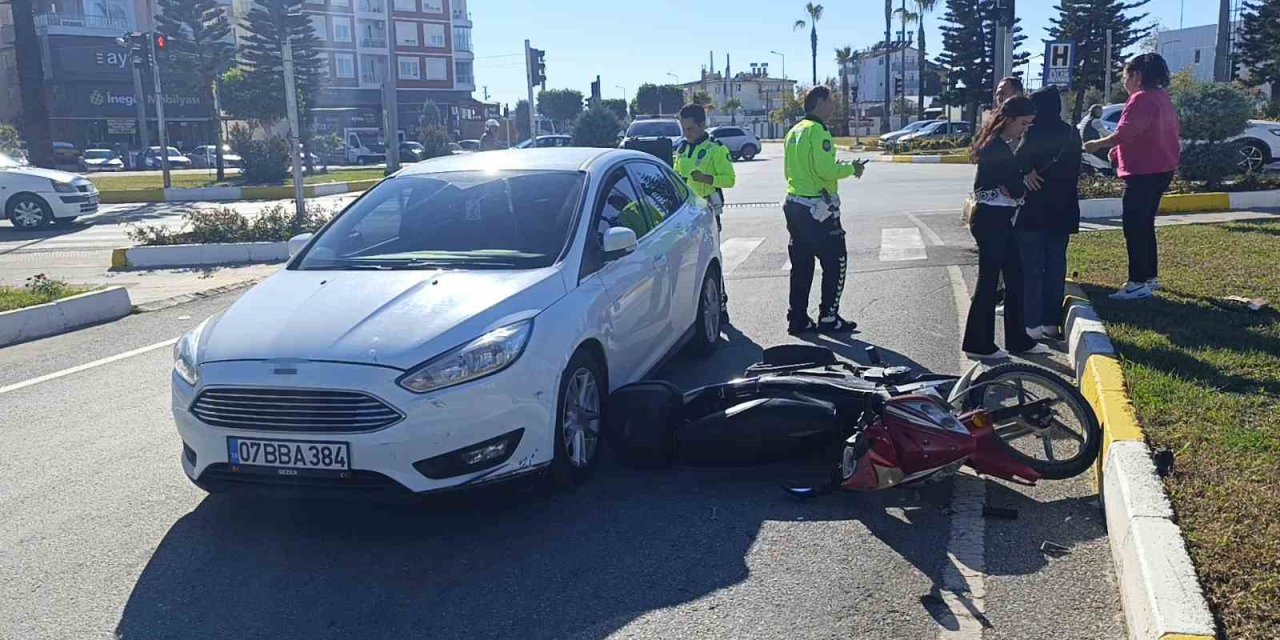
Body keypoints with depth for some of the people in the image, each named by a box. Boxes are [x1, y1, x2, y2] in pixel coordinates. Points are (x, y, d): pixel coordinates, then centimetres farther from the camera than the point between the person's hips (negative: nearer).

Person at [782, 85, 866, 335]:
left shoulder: (794, 131, 14)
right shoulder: (817, 130, -14)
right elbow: (826, 170, -22)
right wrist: (851, 169, -5)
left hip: (795, 206, 9)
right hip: (818, 209, -9)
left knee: (802, 264, 12)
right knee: (835, 261, 2)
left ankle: (798, 319, 14)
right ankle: (829, 318, 5)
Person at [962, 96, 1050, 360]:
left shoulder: (997, 144, 14)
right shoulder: (997, 149, -17)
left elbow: (1009, 182, 13)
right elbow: (1016, 189, -18)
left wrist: (1023, 178, -5)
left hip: (998, 219, 10)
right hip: (991, 219, -10)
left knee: (1015, 278, 13)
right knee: (988, 281, -2)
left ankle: (1018, 339, 22)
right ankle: (979, 345, 7)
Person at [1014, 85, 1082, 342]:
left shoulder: (1036, 133, -13)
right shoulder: (1072, 134, 8)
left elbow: (1019, 159, -30)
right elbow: (1075, 171, 14)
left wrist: (1027, 172, -12)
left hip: (1034, 210, -6)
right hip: (1063, 210, 6)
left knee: (1031, 267, 0)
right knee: (1056, 266, 11)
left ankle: (1032, 325, 1)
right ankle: (1051, 322, 16)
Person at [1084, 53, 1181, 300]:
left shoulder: (1141, 98, -15)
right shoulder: (1162, 98, 16)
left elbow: (1124, 133, -24)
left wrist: (1097, 145, -8)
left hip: (1144, 171, -10)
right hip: (1161, 169, 10)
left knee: (1134, 227, -8)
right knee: (1145, 225, 17)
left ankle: (1138, 283, -8)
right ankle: (1150, 277, 23)